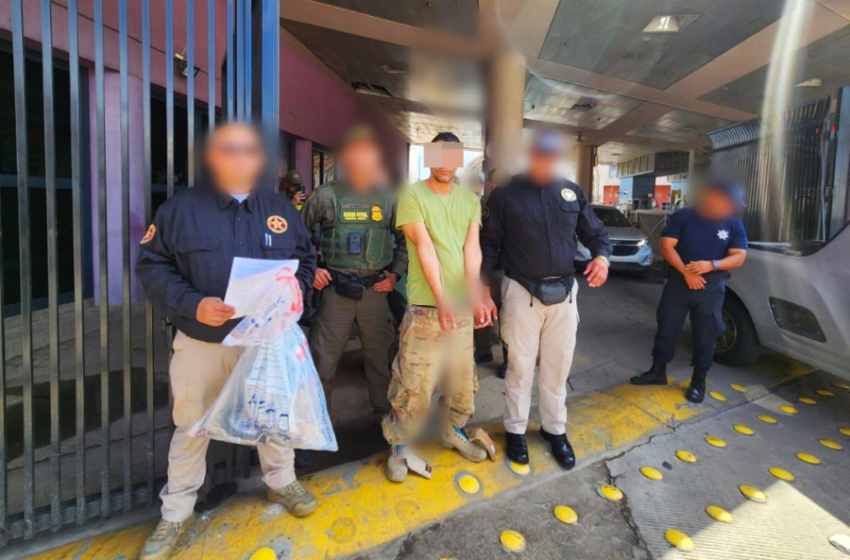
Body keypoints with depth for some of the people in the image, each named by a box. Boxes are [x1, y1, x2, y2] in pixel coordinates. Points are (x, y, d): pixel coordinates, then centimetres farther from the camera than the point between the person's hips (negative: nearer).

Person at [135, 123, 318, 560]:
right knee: (191, 425, 13)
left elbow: (306, 260, 10)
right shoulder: (182, 207, -5)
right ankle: (176, 511, 34)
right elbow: (152, 266, -5)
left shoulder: (280, 209, 3)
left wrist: (295, 287, -11)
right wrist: (191, 304, -21)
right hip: (201, 342, -1)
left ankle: (281, 481, 42)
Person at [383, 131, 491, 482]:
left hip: (461, 305, 5)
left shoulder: (470, 200, 10)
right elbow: (425, 247, -14)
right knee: (414, 380, -2)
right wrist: (441, 298, -22)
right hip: (425, 306, -5)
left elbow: (472, 247, -2)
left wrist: (474, 291, -18)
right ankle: (400, 445, 18)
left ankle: (453, 431, 38)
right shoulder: (412, 195, -4)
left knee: (462, 376, 16)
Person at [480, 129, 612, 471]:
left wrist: (602, 256, -10)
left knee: (558, 365, 13)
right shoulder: (506, 194, -3)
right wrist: (484, 289, -6)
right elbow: (489, 244, -1)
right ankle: (516, 430, 26)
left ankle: (555, 429, 32)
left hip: (563, 293, 4)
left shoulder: (572, 192, 8)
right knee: (521, 366, 7)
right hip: (522, 293, -3)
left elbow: (595, 233, 12)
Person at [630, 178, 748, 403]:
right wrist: (686, 272, -18)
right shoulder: (682, 216, -3)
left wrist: (712, 265, -20)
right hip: (678, 283, -1)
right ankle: (658, 371, 22)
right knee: (666, 329, 7)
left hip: (711, 289, 1)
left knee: (705, 336, 6)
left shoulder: (734, 225, 3)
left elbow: (739, 256, -1)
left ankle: (698, 381, 20)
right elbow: (666, 247, -8)